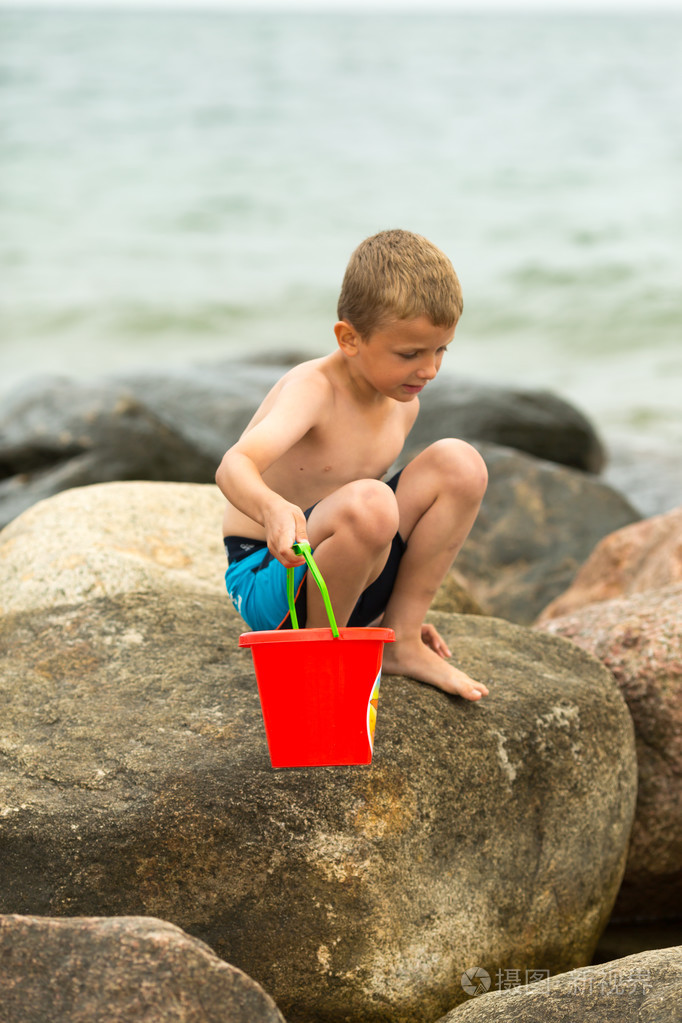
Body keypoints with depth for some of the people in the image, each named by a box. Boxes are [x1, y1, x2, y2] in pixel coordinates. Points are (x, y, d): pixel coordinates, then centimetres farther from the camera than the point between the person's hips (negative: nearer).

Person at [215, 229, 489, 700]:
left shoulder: (402, 404, 4)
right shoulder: (314, 390, -21)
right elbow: (234, 466, -39)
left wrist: (401, 602, 16)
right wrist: (273, 507, -61)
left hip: (346, 584, 8)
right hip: (269, 581, -7)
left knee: (460, 463, -8)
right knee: (368, 504, -37)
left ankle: (402, 641, -2)